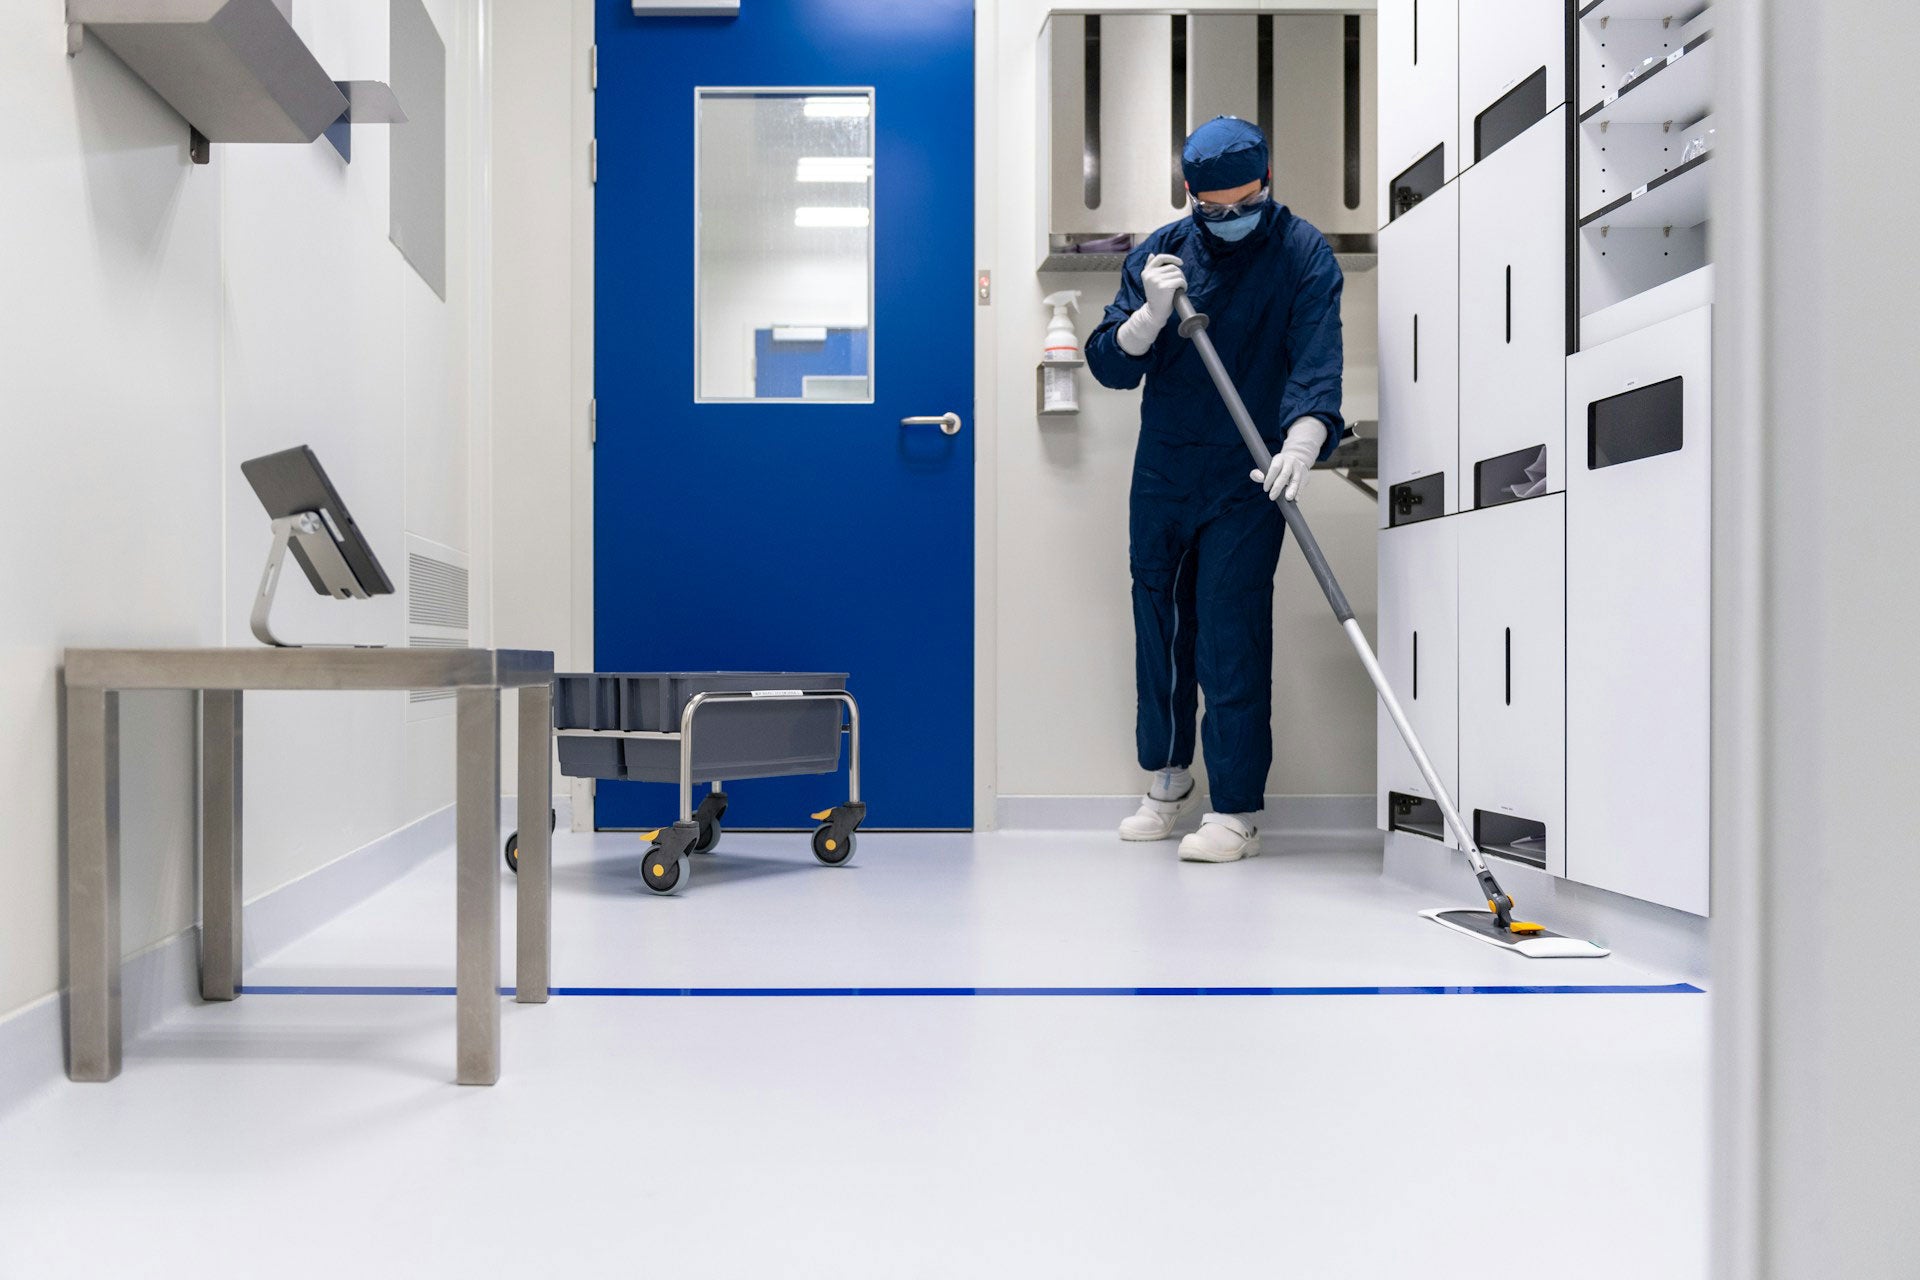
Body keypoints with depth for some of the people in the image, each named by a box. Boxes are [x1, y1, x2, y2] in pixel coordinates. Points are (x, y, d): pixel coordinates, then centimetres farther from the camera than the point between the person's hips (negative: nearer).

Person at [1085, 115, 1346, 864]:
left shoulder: (1302, 253, -5)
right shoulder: (1159, 253, 5)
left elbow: (1317, 359, -19)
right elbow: (1109, 366, 0)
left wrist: (1302, 442, -36)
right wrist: (1152, 313, -19)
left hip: (1248, 477, -4)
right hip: (1163, 470, 4)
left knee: (1232, 638, -8)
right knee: (1158, 621, 12)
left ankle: (1237, 813, 1)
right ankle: (1168, 780, 31)